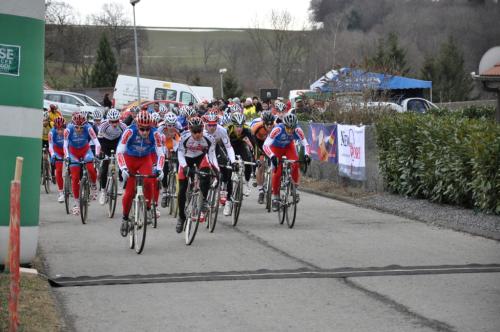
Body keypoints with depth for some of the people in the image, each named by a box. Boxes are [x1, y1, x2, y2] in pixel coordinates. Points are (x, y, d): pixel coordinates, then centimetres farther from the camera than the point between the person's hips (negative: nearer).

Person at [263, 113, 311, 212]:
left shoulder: (297, 131, -31)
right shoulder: (278, 129, -39)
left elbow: (305, 144, -22)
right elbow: (265, 145, -43)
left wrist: (306, 155, -42)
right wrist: (272, 156, -58)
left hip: (288, 146, 2)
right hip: (276, 147, -2)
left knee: (295, 164, -24)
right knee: (277, 172, -14)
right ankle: (275, 197, 2)